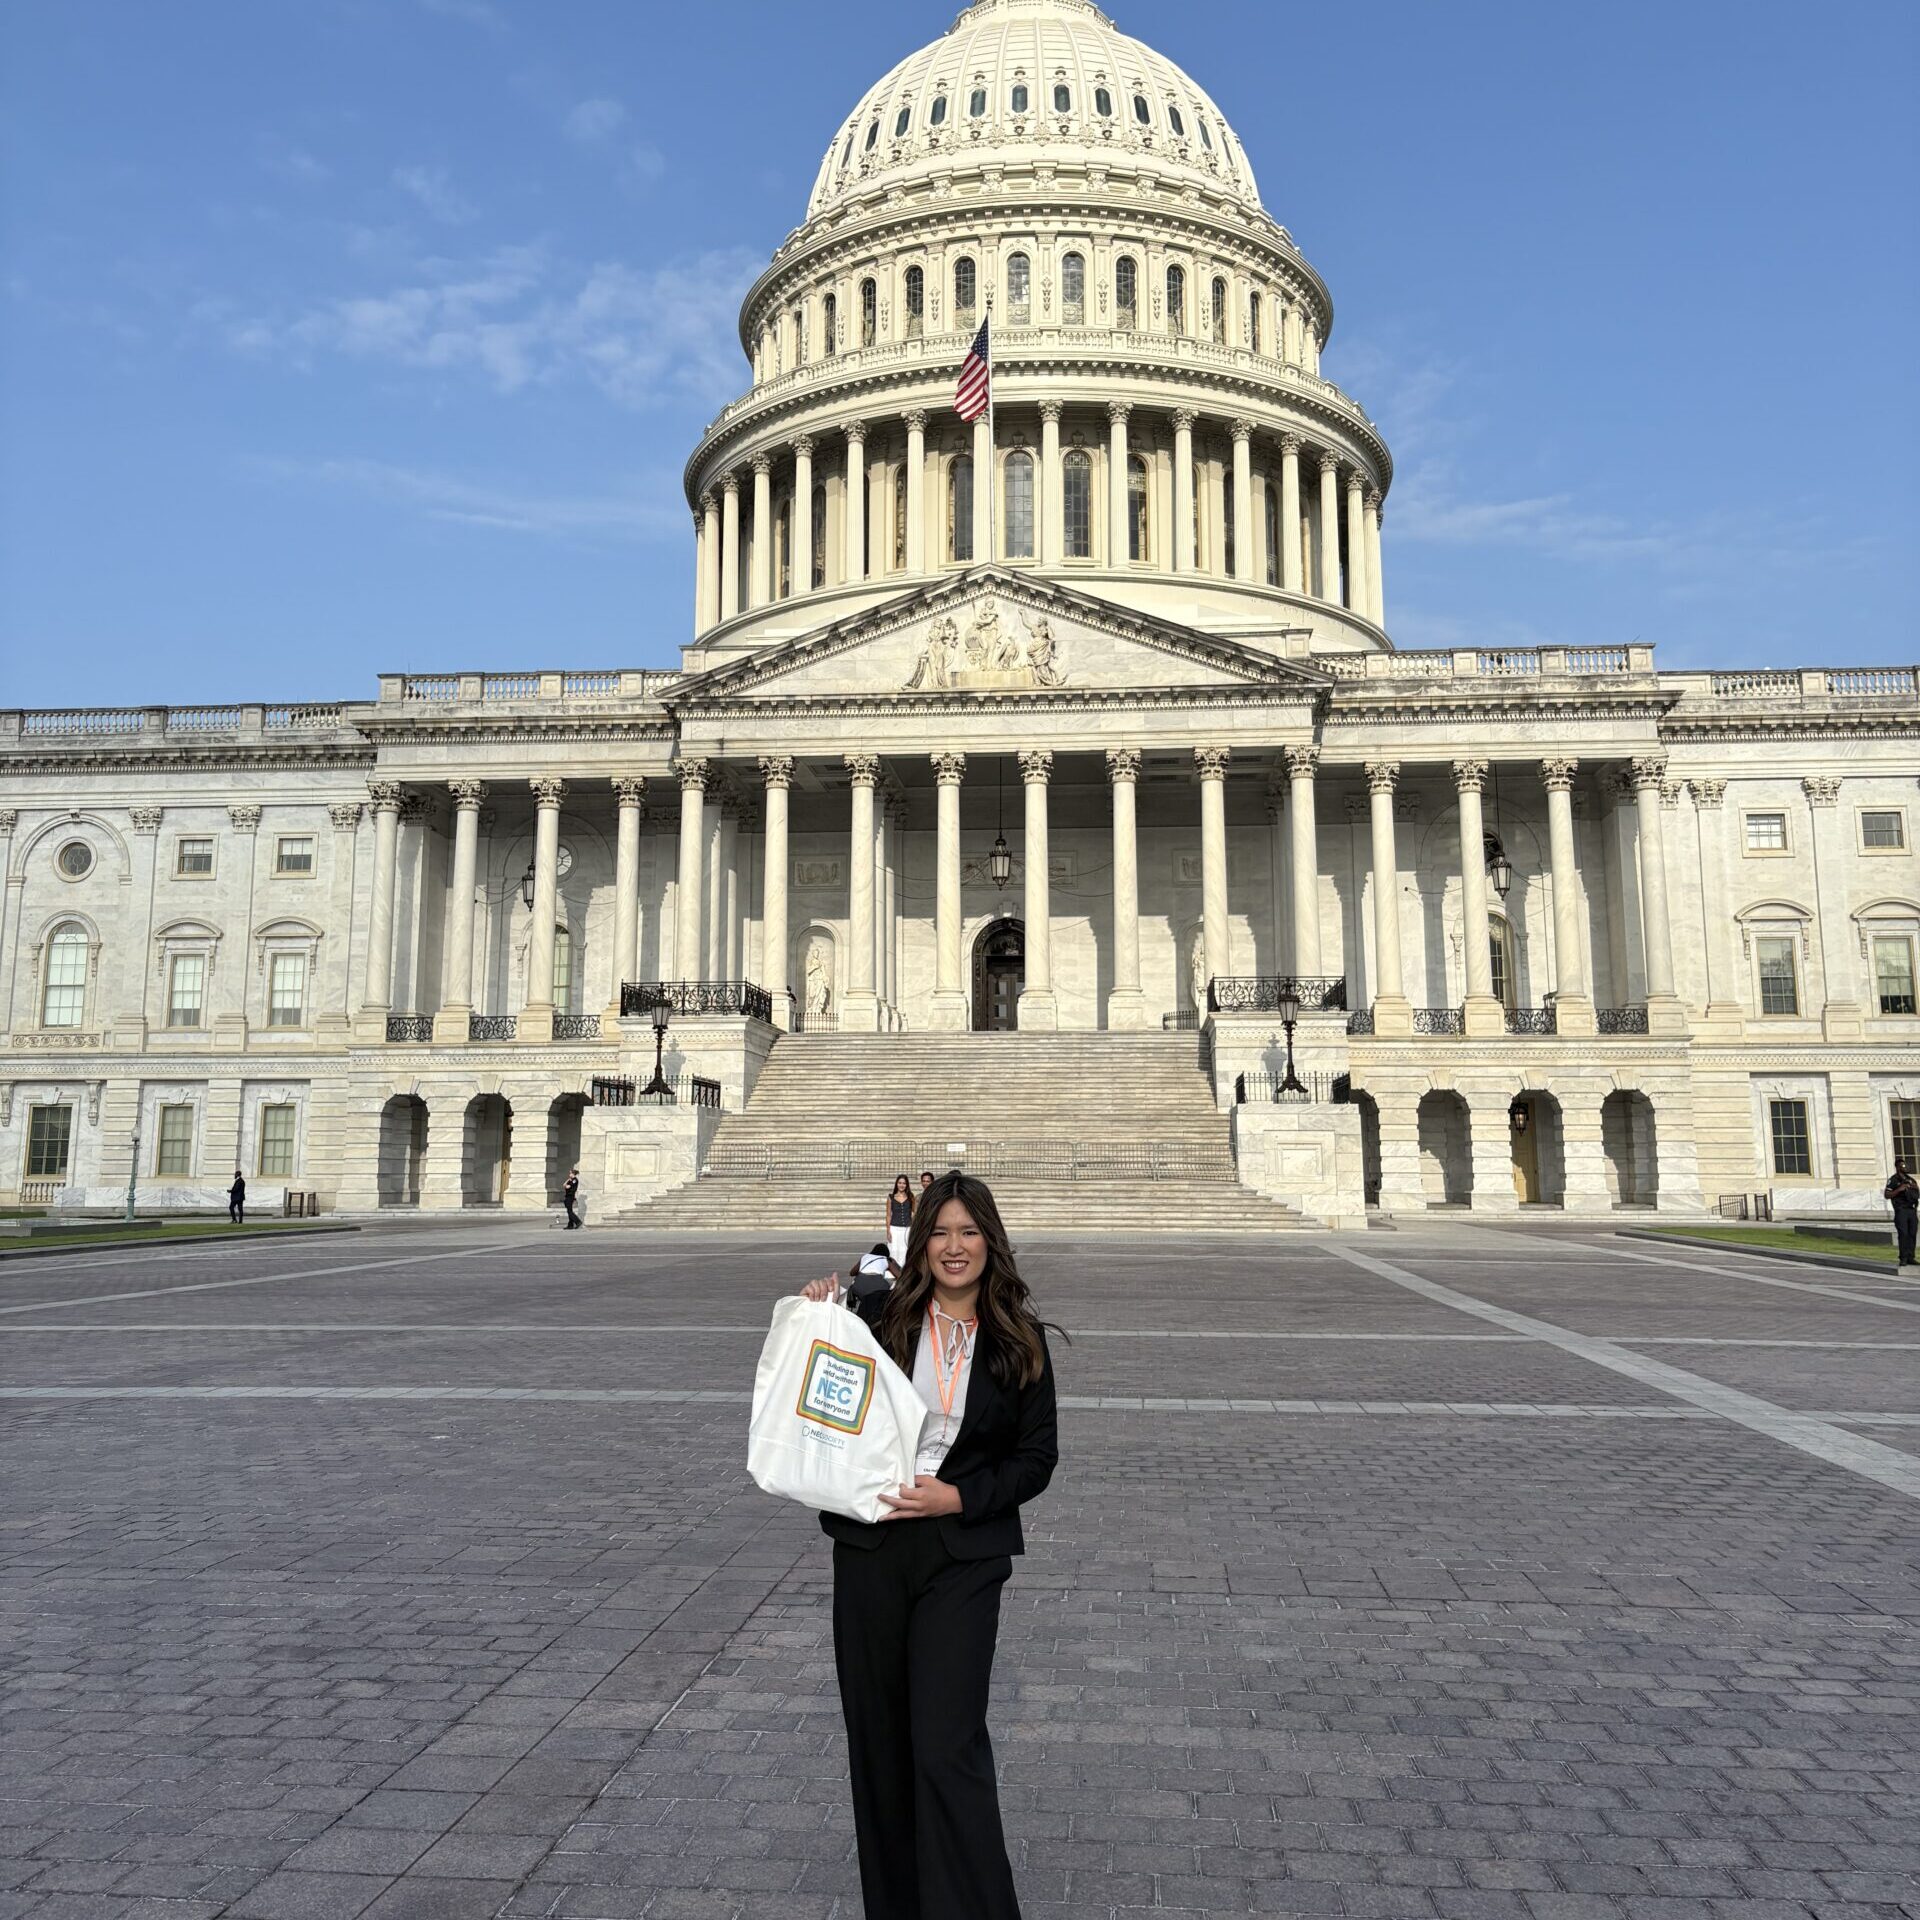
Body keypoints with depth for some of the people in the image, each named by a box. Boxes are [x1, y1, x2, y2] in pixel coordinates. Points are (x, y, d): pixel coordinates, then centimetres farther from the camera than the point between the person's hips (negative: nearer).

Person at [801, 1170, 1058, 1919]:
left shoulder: (1019, 1341, -2)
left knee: (947, 1746, -7)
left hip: (963, 1559, -2)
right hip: (869, 1548, 2)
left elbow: (1037, 1458, 2)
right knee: (877, 1738, 13)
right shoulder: (878, 1315, -3)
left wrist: (961, 1498, -13)